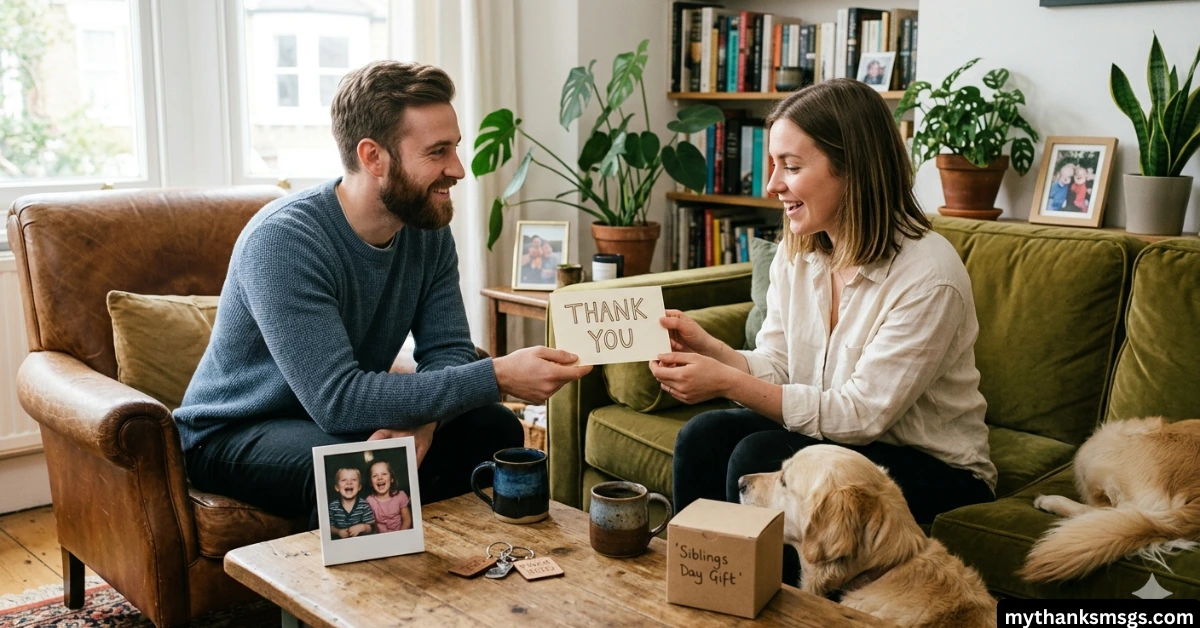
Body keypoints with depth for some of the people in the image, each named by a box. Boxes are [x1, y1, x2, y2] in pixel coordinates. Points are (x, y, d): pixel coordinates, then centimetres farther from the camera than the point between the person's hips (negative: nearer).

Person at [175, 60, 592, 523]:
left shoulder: (428, 231, -7)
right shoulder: (282, 240, -29)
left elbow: (448, 352, -6)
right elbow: (338, 401, -35)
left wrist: (420, 419, -31)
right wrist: (498, 376, -37)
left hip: (348, 416, 6)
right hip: (235, 433, -6)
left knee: (494, 429, -12)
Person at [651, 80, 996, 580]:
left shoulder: (929, 275, -23)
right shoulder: (795, 254, 0)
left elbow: (859, 415, -24)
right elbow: (777, 370, 2)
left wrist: (727, 382, -27)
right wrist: (707, 347, -18)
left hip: (934, 470, -6)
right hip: (834, 439, 6)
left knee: (759, 459, -26)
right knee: (704, 435, -16)